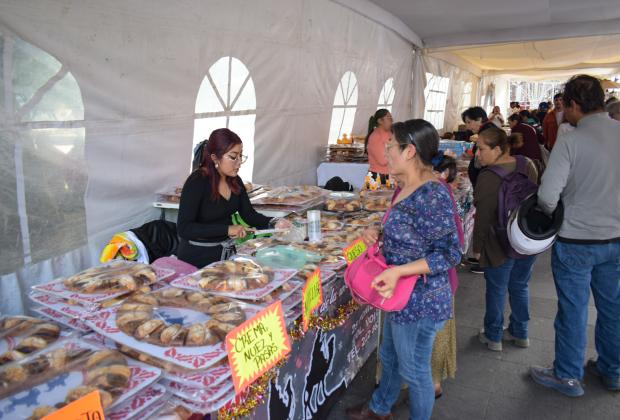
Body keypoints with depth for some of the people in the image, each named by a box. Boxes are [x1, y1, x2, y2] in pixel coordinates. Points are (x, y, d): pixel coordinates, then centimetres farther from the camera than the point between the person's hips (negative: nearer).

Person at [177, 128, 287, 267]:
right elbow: (184, 228, -24)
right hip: (197, 256, -6)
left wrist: (273, 223, -16)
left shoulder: (235, 181, -1)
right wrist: (227, 229, -30)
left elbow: (249, 215, 3)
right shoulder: (197, 182, -20)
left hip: (226, 252, 6)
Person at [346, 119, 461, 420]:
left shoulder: (433, 195, -25)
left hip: (420, 302, -10)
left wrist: (399, 271, -31)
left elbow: (449, 254, -24)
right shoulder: (405, 188, 4)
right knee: (389, 356, 28)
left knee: (414, 370, 12)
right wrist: (377, 234, -2)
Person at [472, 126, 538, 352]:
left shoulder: (488, 177, -22)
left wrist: (477, 247, -7)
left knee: (496, 290, 11)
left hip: (500, 246, -6)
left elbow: (483, 217, -19)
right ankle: (520, 333, 35)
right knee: (519, 286, 20)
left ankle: (493, 336, 26)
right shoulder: (527, 166, -2)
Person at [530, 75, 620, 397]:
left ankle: (567, 376, 24)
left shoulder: (570, 141, -19)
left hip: (576, 241, -5)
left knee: (573, 310, 8)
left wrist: (556, 214, -2)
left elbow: (548, 194, -23)